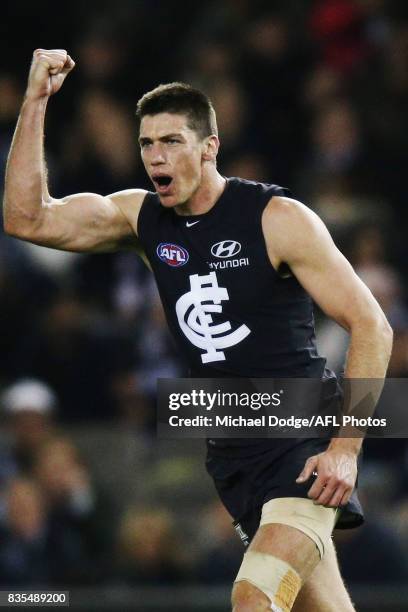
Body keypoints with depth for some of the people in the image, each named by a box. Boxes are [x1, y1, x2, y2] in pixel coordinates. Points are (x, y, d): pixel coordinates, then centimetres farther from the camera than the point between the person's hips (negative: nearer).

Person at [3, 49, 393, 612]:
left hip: (306, 438, -6)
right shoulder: (142, 217, 6)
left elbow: (371, 327, -11)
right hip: (232, 453, 6)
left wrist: (345, 447, -18)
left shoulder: (278, 219, -11)